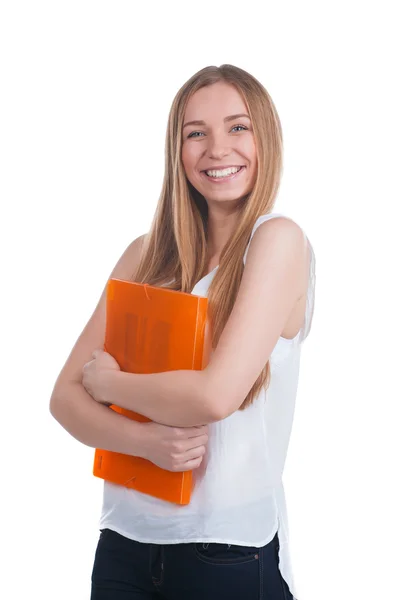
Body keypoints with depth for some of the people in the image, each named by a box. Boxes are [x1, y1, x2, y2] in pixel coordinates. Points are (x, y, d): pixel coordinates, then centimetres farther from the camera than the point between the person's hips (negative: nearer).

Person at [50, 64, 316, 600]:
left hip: (230, 554, -4)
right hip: (125, 541, 5)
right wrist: (144, 440, -17)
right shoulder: (147, 255, 4)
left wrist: (107, 380, -6)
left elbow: (216, 395, -21)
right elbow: (66, 396, 1)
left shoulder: (278, 239, -10)